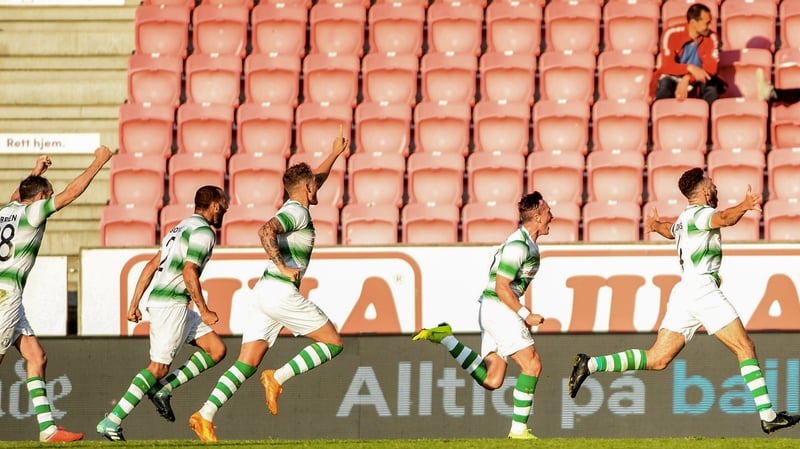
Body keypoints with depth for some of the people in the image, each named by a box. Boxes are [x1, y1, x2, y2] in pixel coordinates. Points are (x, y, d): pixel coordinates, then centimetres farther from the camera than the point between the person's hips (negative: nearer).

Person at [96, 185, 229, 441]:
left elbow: (151, 266, 20)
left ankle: (163, 389, 4)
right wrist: (204, 311, -12)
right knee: (158, 367, -11)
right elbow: (189, 274, -19)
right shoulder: (203, 231, -8)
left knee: (216, 350, 9)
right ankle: (111, 422, -13)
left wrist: (134, 303, 19)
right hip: (171, 303, -10)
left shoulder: (182, 228, 22)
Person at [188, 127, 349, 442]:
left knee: (246, 365, 1)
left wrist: (335, 153, 45)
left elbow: (316, 180, 41)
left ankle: (205, 415, -13)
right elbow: (265, 231, -26)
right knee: (332, 342, 2)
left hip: (265, 293, 9)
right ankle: (278, 378, -8)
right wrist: (282, 267, -23)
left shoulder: (292, 208, 20)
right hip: (282, 293, -9)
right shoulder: (297, 212, -8)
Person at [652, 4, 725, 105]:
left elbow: (711, 68, -18)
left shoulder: (711, 37, -10)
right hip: (673, 79, -2)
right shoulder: (671, 34, -16)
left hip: (696, 83, 2)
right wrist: (691, 68, -40)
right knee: (665, 83, -36)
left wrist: (687, 79, -33)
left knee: (712, 83, -31)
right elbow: (667, 66, -23)